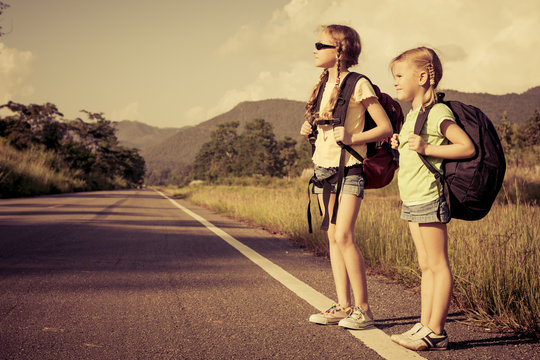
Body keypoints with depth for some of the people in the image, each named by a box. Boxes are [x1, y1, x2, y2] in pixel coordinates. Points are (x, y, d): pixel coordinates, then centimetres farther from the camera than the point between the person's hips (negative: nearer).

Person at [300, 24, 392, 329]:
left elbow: (386, 128, -11)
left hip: (349, 167, -8)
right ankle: (344, 306, 11)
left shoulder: (358, 84, -10)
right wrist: (309, 129, 6)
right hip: (323, 166, 8)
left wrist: (351, 138, -20)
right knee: (333, 237, 6)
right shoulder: (324, 84, 13)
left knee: (344, 235, -15)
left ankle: (363, 308, -6)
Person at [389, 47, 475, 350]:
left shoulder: (437, 113, -13)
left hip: (429, 199, -10)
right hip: (412, 200, 10)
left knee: (438, 265, -3)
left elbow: (468, 147, -19)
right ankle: (425, 326, 17)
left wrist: (426, 148, -21)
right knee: (426, 266, 12)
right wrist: (400, 145, 9)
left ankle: (436, 332, 1)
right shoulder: (413, 115, 17)